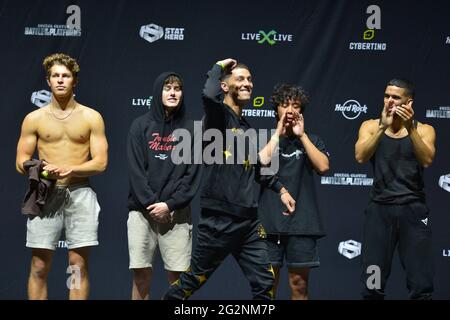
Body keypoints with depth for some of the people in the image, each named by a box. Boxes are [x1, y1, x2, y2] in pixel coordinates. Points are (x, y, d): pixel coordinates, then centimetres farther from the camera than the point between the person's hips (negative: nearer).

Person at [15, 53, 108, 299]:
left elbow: (100, 162, 0)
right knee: (39, 266, -2)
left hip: (80, 194, 0)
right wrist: (38, 169, -16)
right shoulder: (34, 119, 7)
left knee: (79, 265, 0)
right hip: (45, 194, 0)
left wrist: (69, 169, -16)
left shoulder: (91, 117, 5)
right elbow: (21, 162, 7)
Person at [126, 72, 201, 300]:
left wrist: (169, 204, -9)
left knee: (177, 277, -2)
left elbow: (193, 174, 1)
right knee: (141, 276, -1)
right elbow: (135, 170, 0)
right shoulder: (141, 125, 6)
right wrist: (151, 204, -9)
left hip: (177, 213, 0)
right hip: (142, 211, 0)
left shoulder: (190, 129, 6)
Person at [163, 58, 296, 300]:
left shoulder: (246, 127, 17)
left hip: (249, 221, 8)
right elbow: (209, 95, -31)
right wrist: (218, 67, -13)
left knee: (265, 284, 5)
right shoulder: (219, 115, -7)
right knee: (192, 281, 2)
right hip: (219, 219, -8)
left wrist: (280, 189, 28)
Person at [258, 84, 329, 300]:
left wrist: (301, 135, -5)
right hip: (270, 221, 0)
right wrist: (278, 133, -8)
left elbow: (323, 166, -9)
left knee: (299, 283, 2)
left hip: (301, 222, 0)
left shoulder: (310, 140, 10)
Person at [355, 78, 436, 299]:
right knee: (372, 285, 1)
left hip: (413, 209, -1)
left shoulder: (424, 130, 5)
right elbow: (360, 157, -10)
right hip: (380, 208, 1)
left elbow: (427, 160, -13)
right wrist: (383, 127, -17)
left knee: (421, 286, -4)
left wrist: (410, 128, -23)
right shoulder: (371, 126, 7)